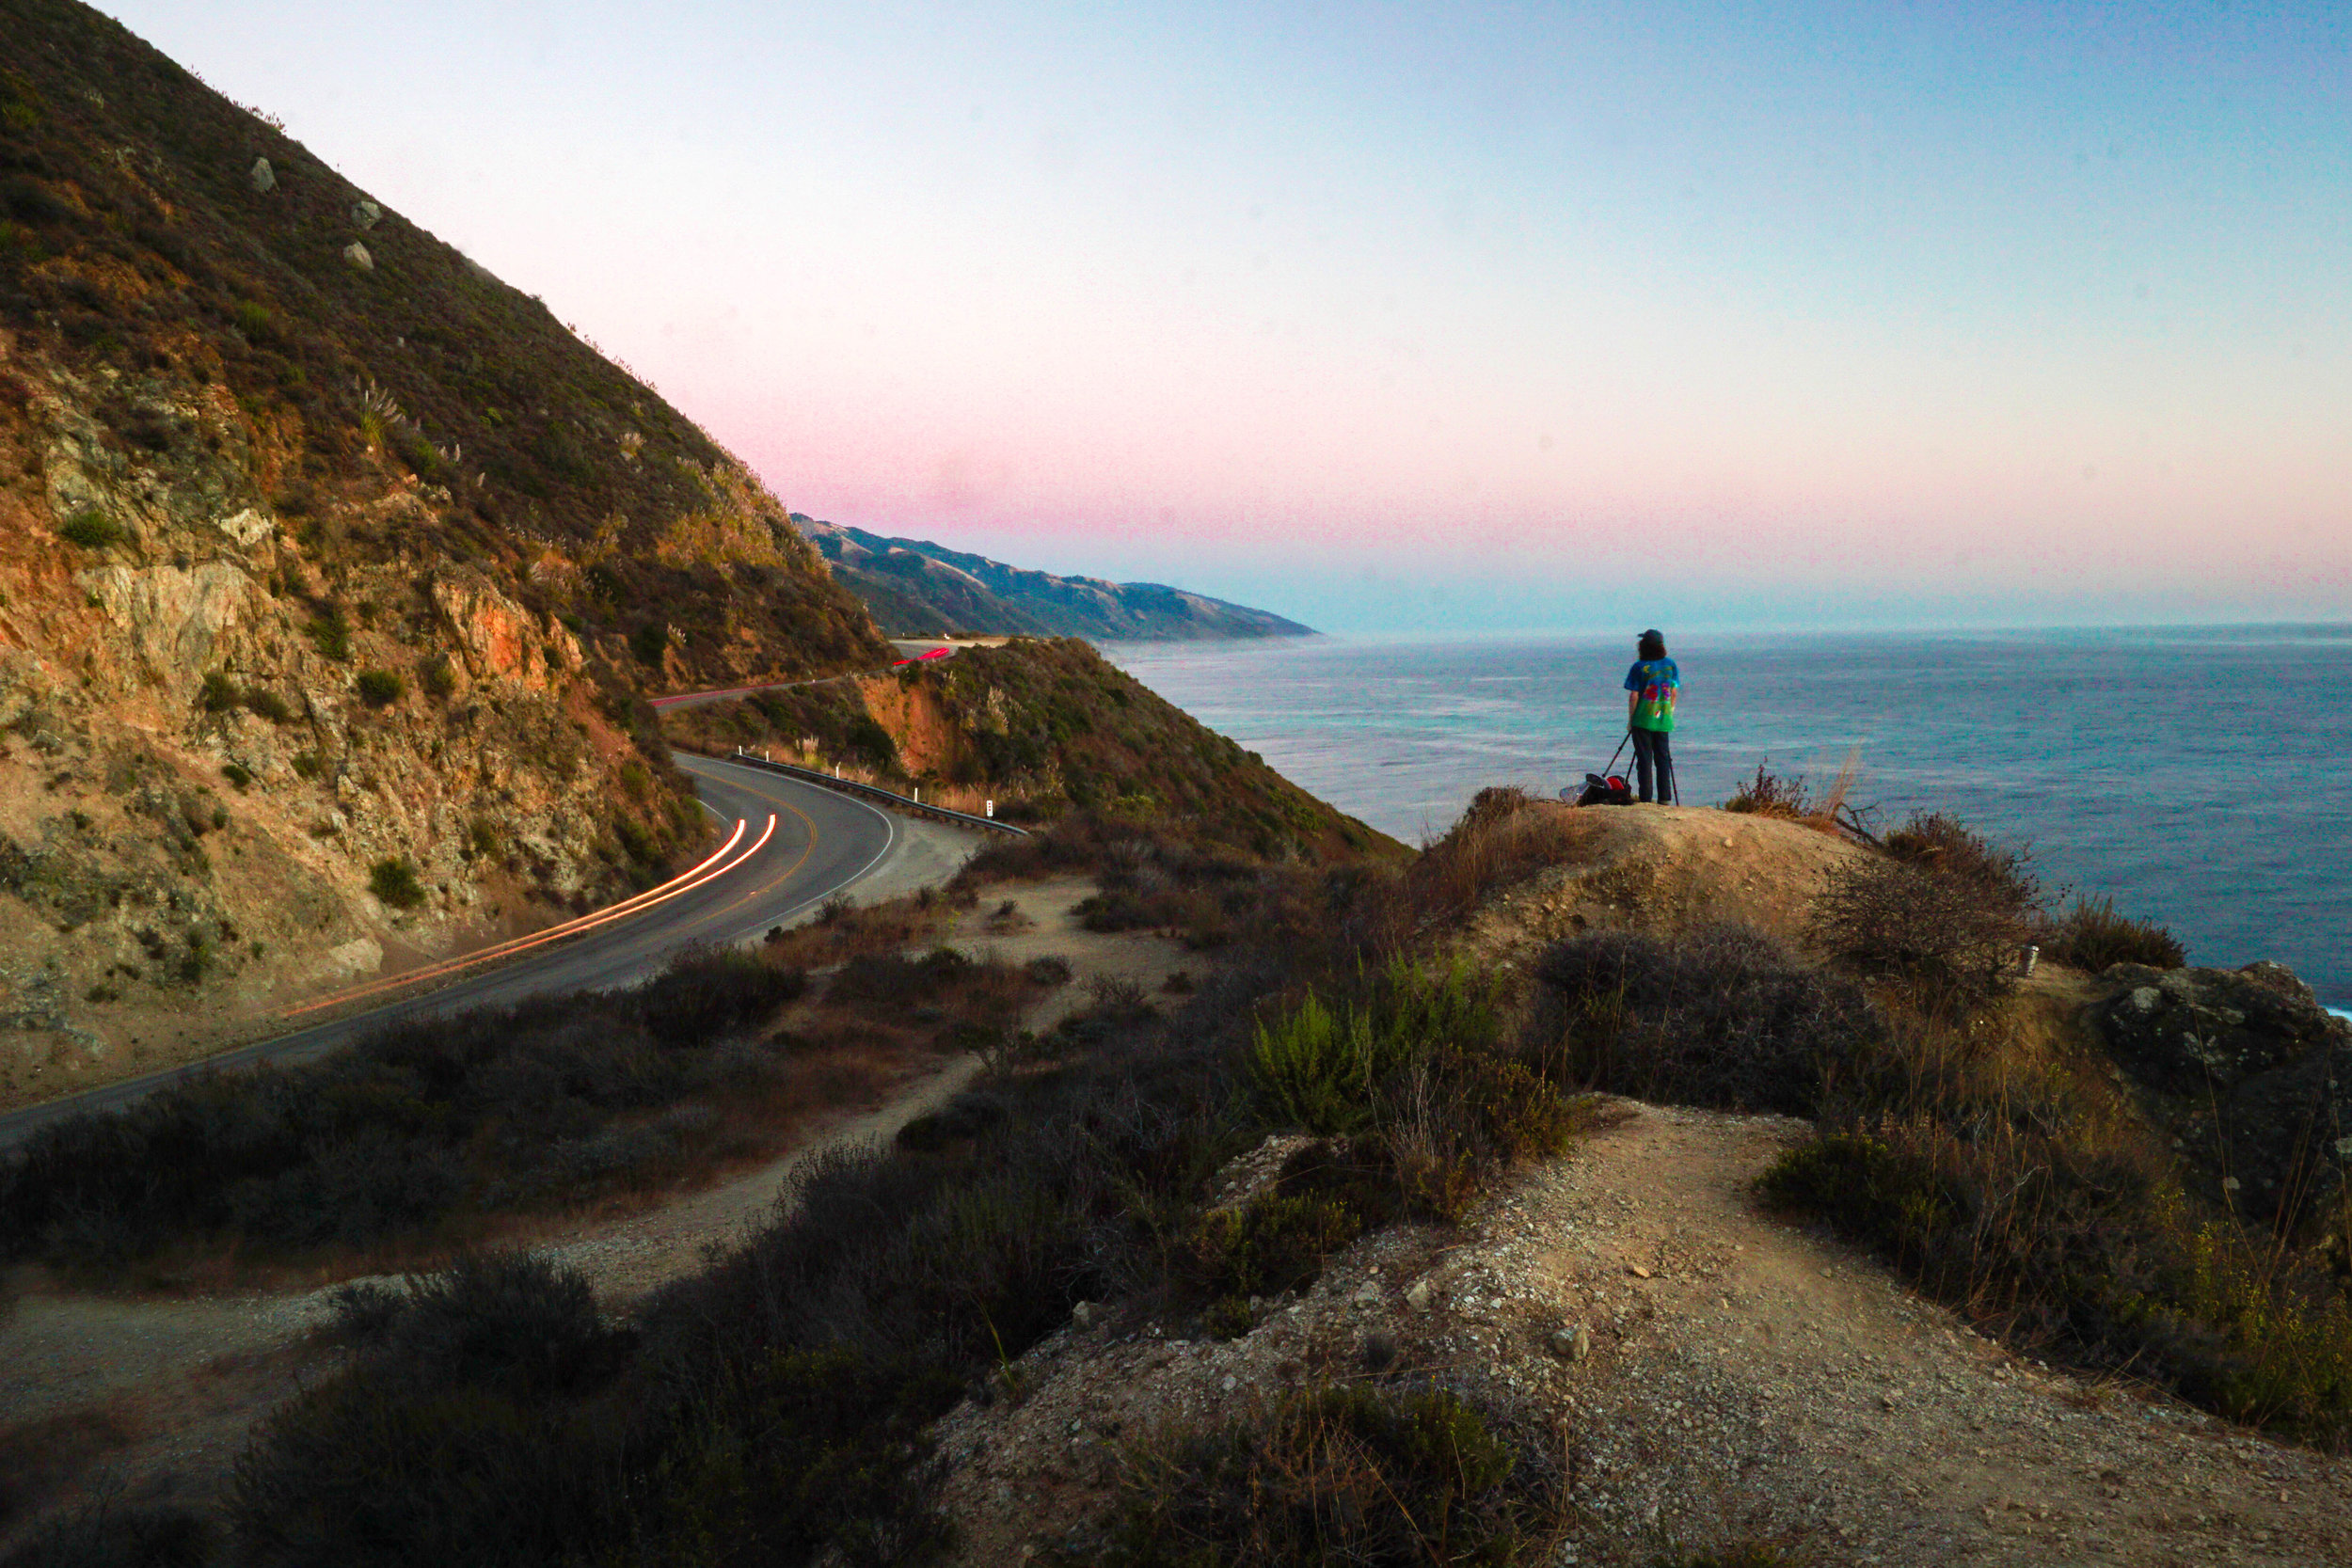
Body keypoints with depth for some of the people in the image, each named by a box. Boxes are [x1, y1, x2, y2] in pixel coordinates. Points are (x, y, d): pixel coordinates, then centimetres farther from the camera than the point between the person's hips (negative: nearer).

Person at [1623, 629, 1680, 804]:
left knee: (1644, 759, 0)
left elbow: (1634, 695, -11)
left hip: (1643, 719, -3)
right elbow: (1674, 692, 5)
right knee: (1663, 758, 10)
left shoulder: (1639, 667, -10)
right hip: (1663, 720, 4)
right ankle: (1664, 797, 8)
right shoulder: (1670, 664, 2)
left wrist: (1630, 718, -2)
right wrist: (1668, 712, 16)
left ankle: (1645, 799, -1)